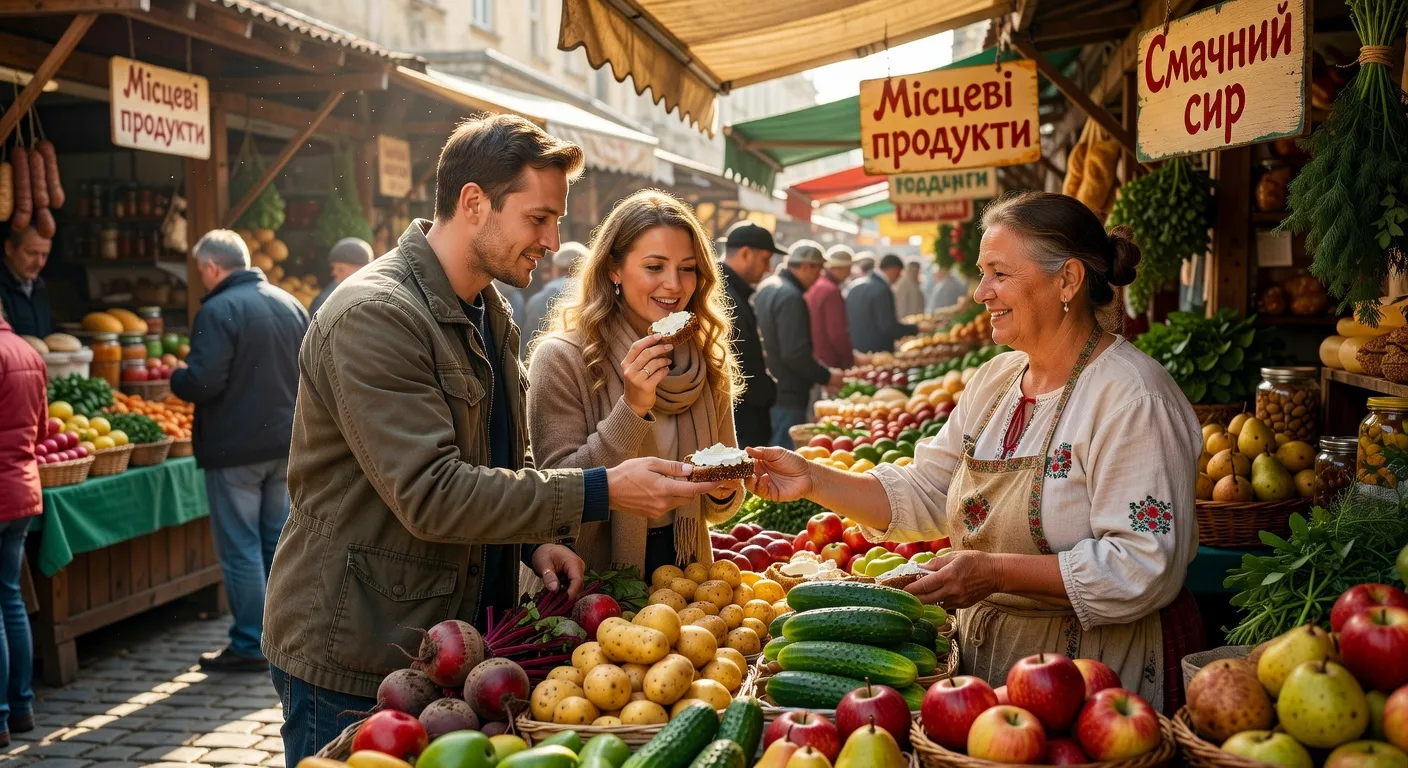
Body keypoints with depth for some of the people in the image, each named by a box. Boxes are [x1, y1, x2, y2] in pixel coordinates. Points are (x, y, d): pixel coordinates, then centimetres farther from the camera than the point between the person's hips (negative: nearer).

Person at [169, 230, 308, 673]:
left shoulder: (219, 310, -15)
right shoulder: (290, 304, 8)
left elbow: (202, 382, -22)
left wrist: (175, 379, -3)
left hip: (234, 449, -7)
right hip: (286, 444, 7)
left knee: (240, 549, 0)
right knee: (279, 543, 15)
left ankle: (250, 646, 5)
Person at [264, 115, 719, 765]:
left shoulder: (490, 313, 11)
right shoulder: (373, 316, -20)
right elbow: (430, 494, -28)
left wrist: (536, 540, 1)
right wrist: (601, 491, -27)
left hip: (450, 643, 8)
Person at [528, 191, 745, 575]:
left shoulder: (708, 362, 3)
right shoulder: (562, 358, -10)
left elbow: (714, 511, 12)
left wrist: (724, 493, -9)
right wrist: (632, 408, -21)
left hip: (684, 569, 6)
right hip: (595, 583, -6)